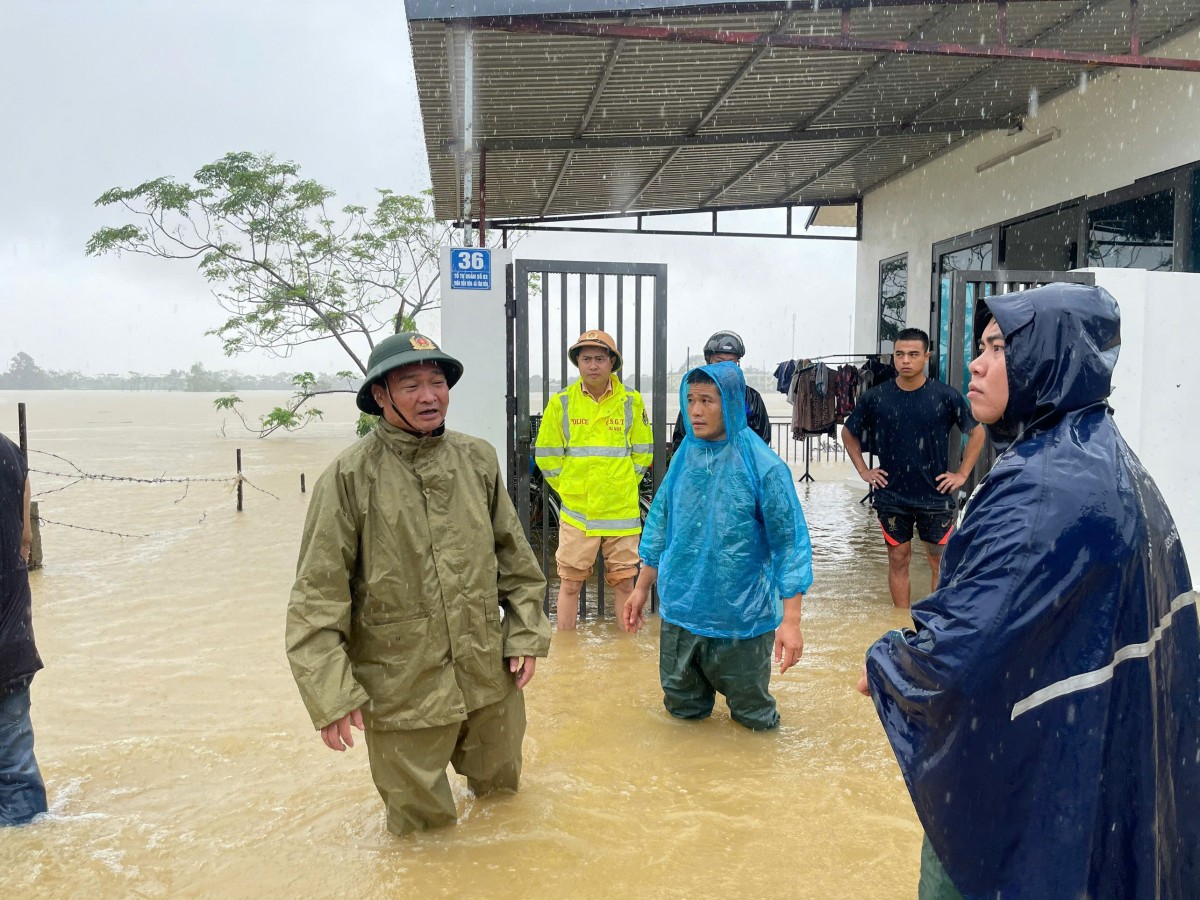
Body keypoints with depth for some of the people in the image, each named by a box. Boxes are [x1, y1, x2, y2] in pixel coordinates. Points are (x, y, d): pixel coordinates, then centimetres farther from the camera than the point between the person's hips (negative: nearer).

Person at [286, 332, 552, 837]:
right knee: (421, 822, 14)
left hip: (491, 679, 4)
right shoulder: (350, 477, -12)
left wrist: (526, 634, 4)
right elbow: (317, 597, -11)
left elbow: (514, 555, 9)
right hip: (402, 692, -4)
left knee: (500, 790, 25)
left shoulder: (477, 460, 1)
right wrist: (331, 695, -14)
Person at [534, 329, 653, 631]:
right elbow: (546, 454, 4)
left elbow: (642, 453, 9)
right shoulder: (561, 402, -1)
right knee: (570, 583, 6)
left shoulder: (632, 401, 1)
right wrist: (570, 488, 2)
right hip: (576, 512, 0)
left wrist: (623, 486, 5)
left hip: (622, 511, 1)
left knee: (624, 583, 9)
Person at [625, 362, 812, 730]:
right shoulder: (685, 456, 0)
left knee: (752, 717, 14)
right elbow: (661, 524, 10)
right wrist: (642, 587, 12)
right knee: (682, 709, 19)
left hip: (742, 620, -4)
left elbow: (790, 542, -13)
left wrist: (791, 620, -17)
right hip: (680, 612, 4)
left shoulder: (763, 466, -15)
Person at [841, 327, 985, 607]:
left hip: (935, 496, -1)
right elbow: (848, 433, 10)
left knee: (941, 562, 8)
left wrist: (962, 473, 0)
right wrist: (863, 470, 4)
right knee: (898, 560, 11)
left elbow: (977, 432, 5)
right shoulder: (875, 397, -4)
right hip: (892, 496, 1)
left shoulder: (946, 396, -7)